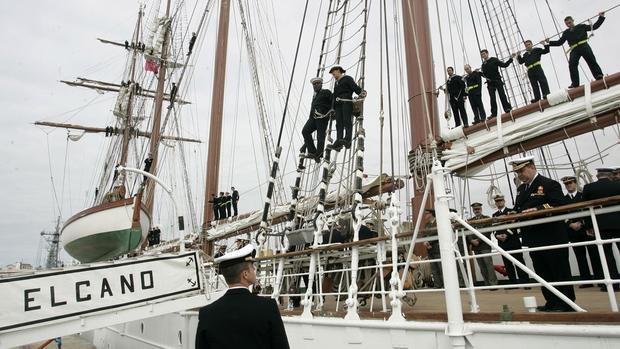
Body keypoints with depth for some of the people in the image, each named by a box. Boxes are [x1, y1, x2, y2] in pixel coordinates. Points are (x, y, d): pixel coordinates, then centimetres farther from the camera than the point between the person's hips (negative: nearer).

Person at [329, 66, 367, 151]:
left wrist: (361, 92, -23)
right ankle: (339, 142, -24)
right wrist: (333, 107, 21)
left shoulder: (347, 78, 12)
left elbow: (355, 87, -4)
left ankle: (347, 140, -34)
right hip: (338, 104, 6)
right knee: (339, 123, -11)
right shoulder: (336, 83, 33)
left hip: (347, 101, -6)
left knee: (347, 121, -20)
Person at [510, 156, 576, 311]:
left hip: (552, 238, -7)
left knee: (560, 271, 3)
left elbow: (559, 206, -16)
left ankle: (567, 303, 12)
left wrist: (537, 209, -25)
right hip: (534, 239, 7)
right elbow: (518, 209, 18)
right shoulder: (521, 189, 16)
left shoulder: (549, 184, -7)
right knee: (543, 273, 11)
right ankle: (552, 302, 20)